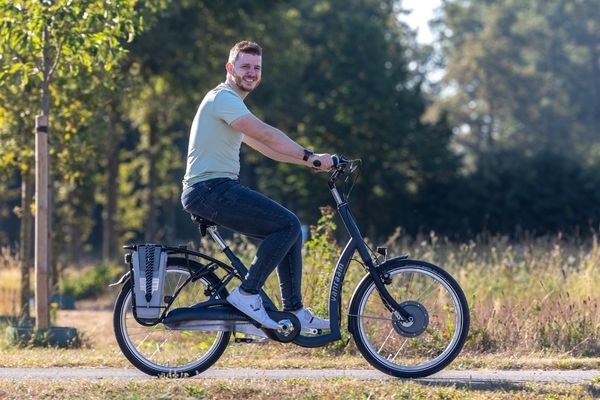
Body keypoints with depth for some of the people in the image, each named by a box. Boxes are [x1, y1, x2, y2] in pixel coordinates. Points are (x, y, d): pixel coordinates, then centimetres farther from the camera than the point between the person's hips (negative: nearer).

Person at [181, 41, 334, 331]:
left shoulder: (232, 103, 23)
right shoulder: (223, 98, -11)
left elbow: (266, 147, 22)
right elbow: (266, 134, -22)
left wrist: (309, 161, 13)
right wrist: (310, 156, -20)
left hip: (219, 190, 10)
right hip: (210, 189, -10)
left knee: (289, 230, 9)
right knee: (288, 225, -15)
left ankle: (294, 311, 10)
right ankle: (247, 294, -11)